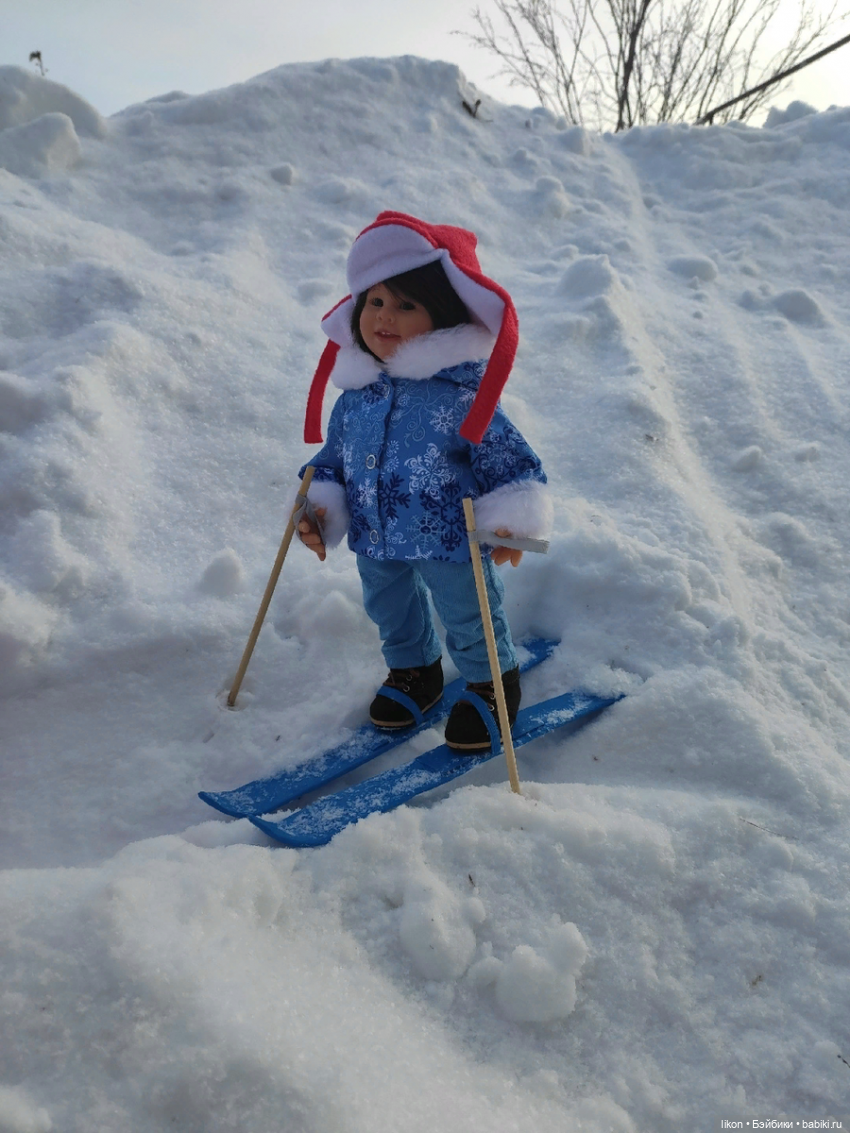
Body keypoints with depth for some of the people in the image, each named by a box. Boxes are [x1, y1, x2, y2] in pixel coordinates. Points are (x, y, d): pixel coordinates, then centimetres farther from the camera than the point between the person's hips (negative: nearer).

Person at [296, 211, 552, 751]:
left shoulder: (463, 394, -22)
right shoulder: (354, 393, -4)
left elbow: (513, 463, -17)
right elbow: (332, 458, 10)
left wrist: (511, 522, -29)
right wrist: (321, 510, -1)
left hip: (452, 542, -6)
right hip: (375, 542, 6)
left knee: (469, 619, 15)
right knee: (390, 611, 27)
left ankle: (494, 683, 43)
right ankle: (414, 670, 55)